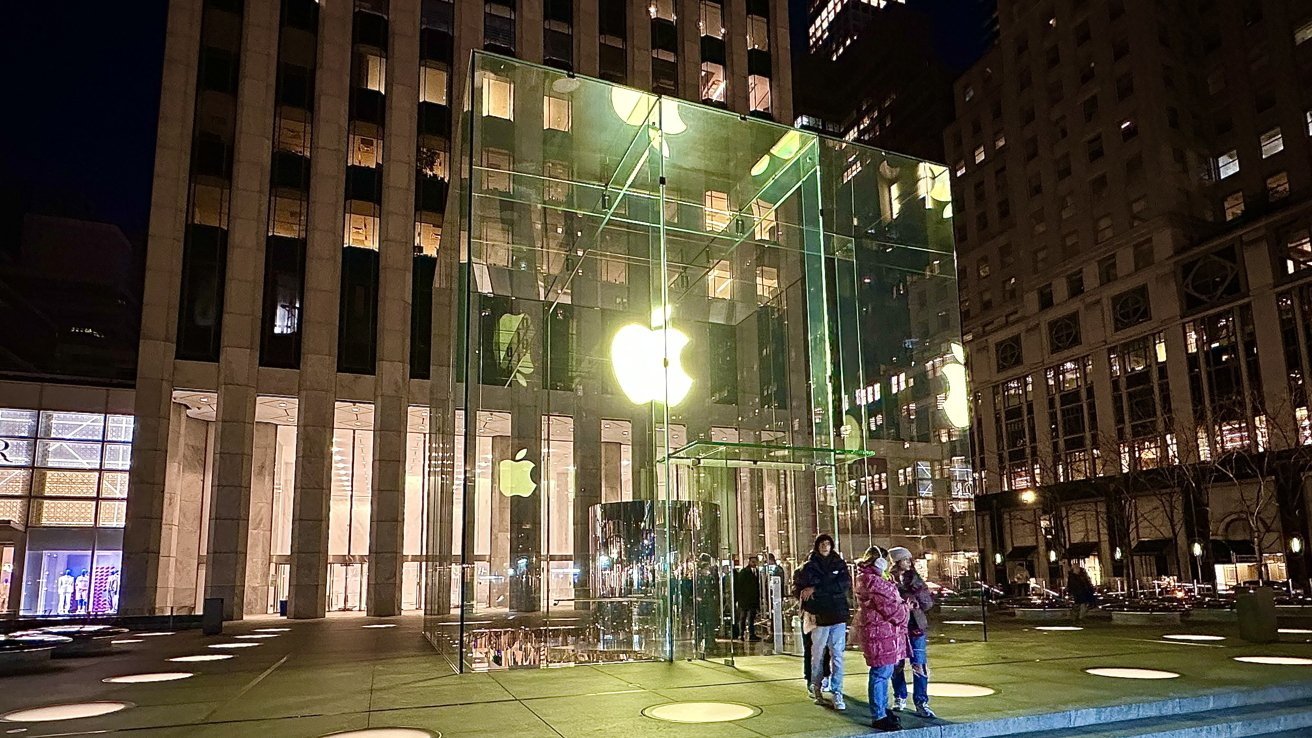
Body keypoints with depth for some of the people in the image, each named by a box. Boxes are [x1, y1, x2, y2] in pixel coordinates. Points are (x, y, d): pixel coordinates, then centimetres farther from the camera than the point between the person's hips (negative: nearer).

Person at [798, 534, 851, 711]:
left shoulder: (839, 563, 8)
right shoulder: (809, 566, 5)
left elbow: (845, 583, -8)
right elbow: (804, 591, 0)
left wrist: (816, 589, -13)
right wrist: (809, 612, -14)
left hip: (838, 617, 1)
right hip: (819, 618, -1)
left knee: (837, 656, -2)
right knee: (817, 656, 5)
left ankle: (837, 694, 1)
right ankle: (817, 690, 19)